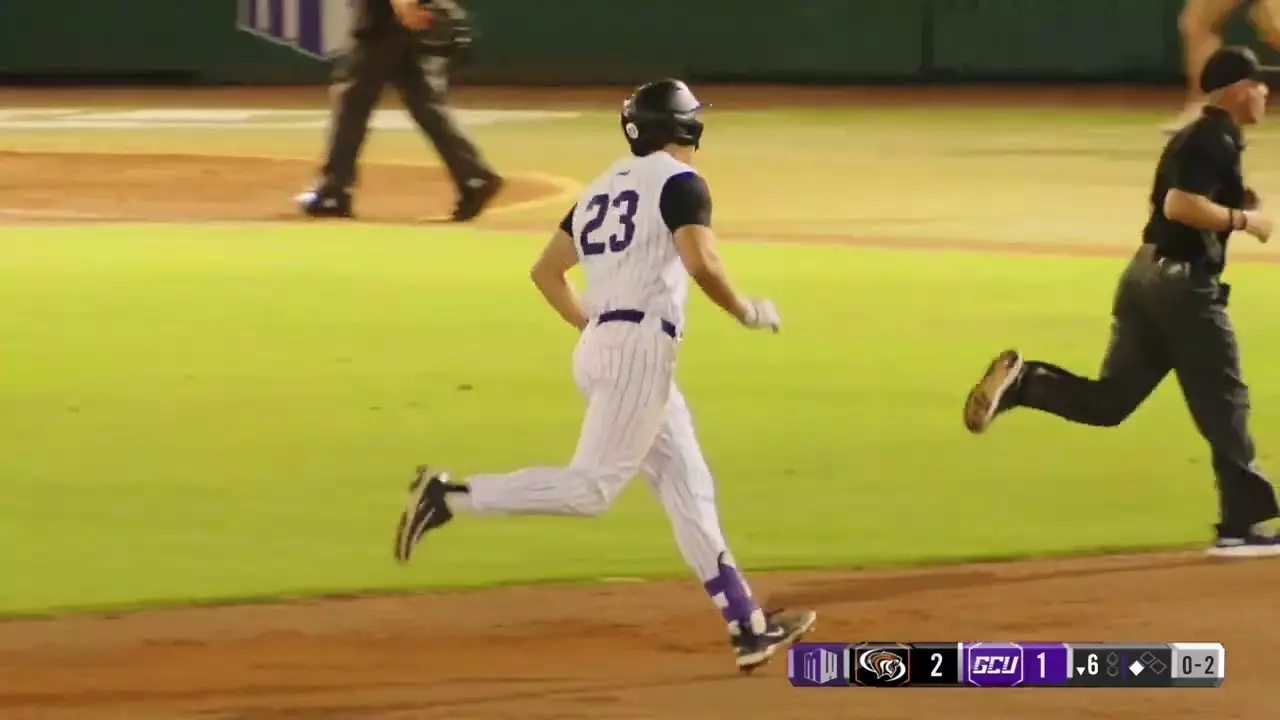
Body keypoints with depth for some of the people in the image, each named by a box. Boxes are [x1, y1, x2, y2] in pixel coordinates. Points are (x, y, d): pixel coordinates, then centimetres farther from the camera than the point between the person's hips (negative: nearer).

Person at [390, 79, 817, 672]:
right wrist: (745, 311, -3)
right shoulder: (679, 182, -3)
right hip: (642, 348, -9)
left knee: (688, 489, 10)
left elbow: (545, 270, 18)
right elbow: (701, 263, -18)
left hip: (597, 346, 9)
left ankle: (748, 628, 10)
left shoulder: (604, 187, 19)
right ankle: (450, 496, -21)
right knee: (592, 486, -13)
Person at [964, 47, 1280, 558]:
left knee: (1108, 400, 8)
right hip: (1184, 284, -9)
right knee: (1223, 406, -2)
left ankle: (1021, 381, -11)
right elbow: (1179, 205, -23)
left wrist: (1234, 203, 16)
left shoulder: (1194, 138, 19)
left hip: (1146, 275, 9)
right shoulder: (1216, 142, -12)